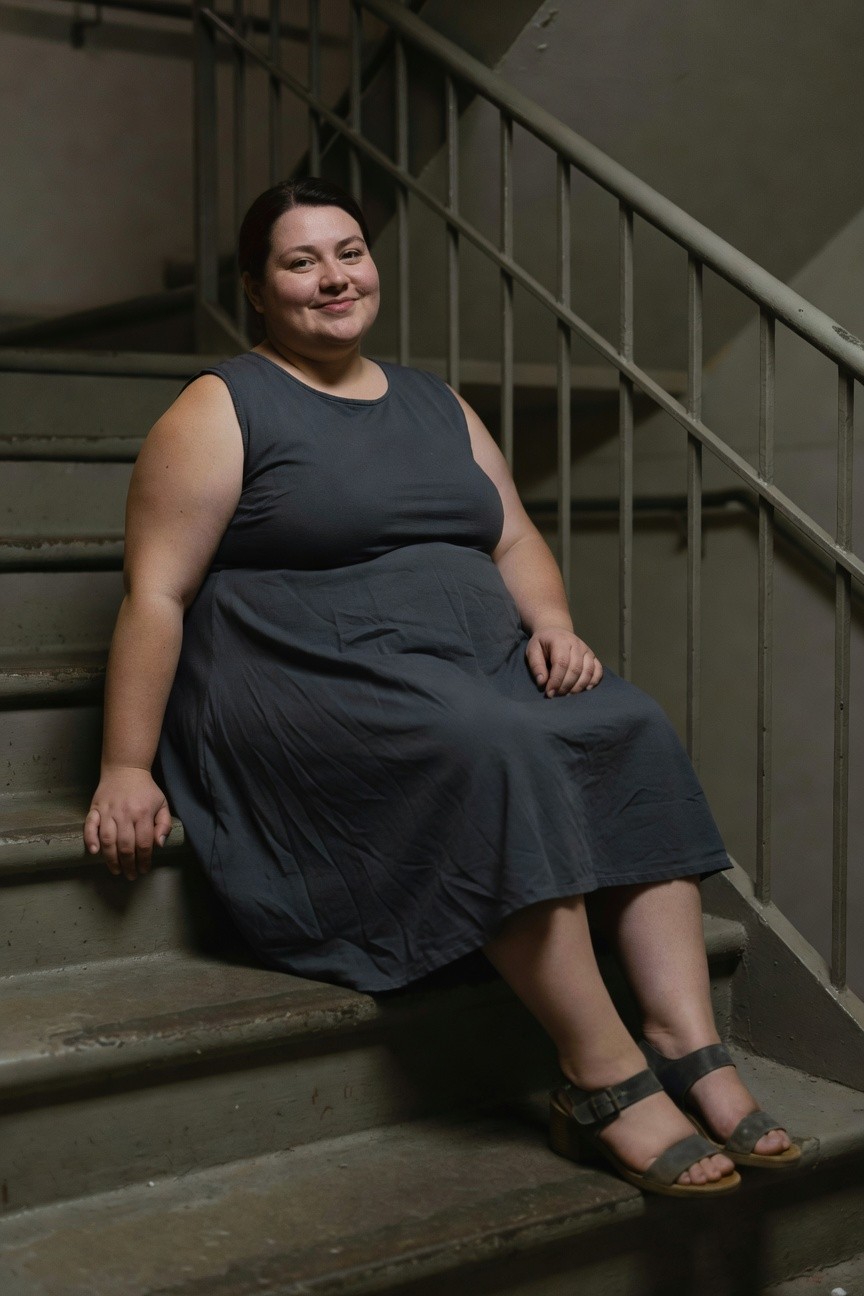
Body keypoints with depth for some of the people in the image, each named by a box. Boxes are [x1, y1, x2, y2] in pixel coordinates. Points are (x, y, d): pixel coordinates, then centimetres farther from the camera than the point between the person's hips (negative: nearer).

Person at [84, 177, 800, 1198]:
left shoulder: (435, 406, 21)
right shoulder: (221, 410, 0)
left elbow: (514, 540, 21)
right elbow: (156, 595, -7)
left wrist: (552, 624, -1)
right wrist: (128, 770, -13)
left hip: (482, 667, 7)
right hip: (314, 686, -6)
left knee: (635, 735, -19)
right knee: (493, 752, -33)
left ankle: (688, 1045, -22)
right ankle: (604, 1079, -26)